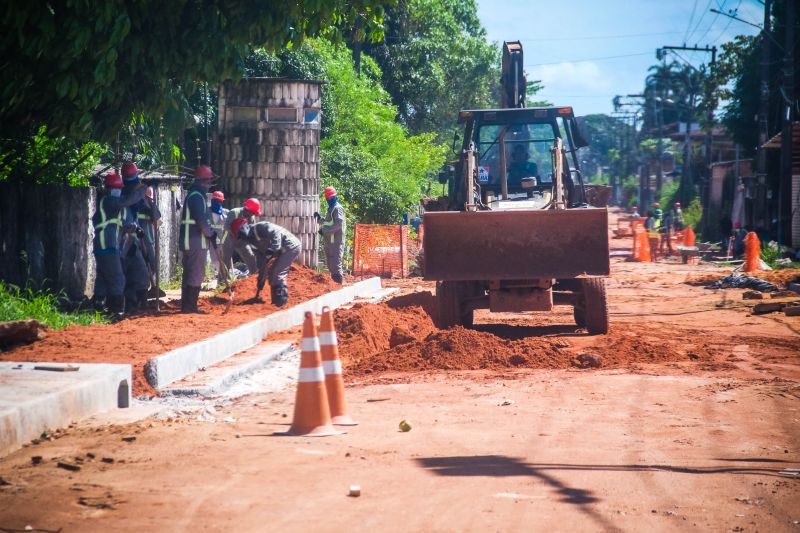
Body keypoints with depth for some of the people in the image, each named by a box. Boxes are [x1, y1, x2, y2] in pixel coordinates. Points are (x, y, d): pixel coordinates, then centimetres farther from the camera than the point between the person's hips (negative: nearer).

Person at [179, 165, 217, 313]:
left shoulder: (192, 195, 18)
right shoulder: (197, 196, -14)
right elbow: (201, 221, -20)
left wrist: (209, 233, 10)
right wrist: (211, 234, -7)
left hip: (189, 241, 10)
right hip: (196, 241, -10)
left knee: (189, 274, 14)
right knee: (196, 275, -6)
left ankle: (187, 306, 19)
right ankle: (190, 306, -6)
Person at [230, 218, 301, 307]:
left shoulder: (258, 228, -14)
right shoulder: (253, 242, 14)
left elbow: (276, 233, -29)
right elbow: (261, 260, 17)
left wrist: (271, 250, -35)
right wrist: (261, 277, 13)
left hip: (291, 247, -10)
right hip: (282, 251, 10)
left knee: (277, 274, -12)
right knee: (271, 273, 11)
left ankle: (281, 303, -8)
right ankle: (276, 301, 18)